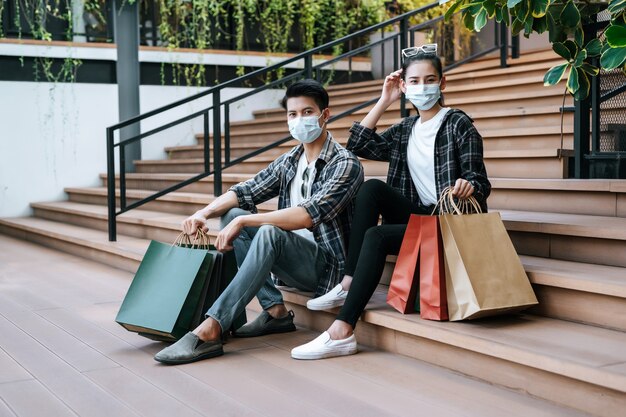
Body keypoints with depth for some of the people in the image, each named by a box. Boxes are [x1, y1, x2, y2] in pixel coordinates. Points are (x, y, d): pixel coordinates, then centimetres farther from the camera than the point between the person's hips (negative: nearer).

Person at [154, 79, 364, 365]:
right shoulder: (288, 162, 10)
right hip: (293, 261, 8)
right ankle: (275, 311, -9)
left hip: (326, 265, -8)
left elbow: (309, 215, -26)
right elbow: (244, 192, 6)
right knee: (231, 214, -4)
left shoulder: (345, 164, -13)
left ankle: (209, 330, -37)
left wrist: (243, 222, -28)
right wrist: (205, 212, -14)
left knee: (269, 233, -33)